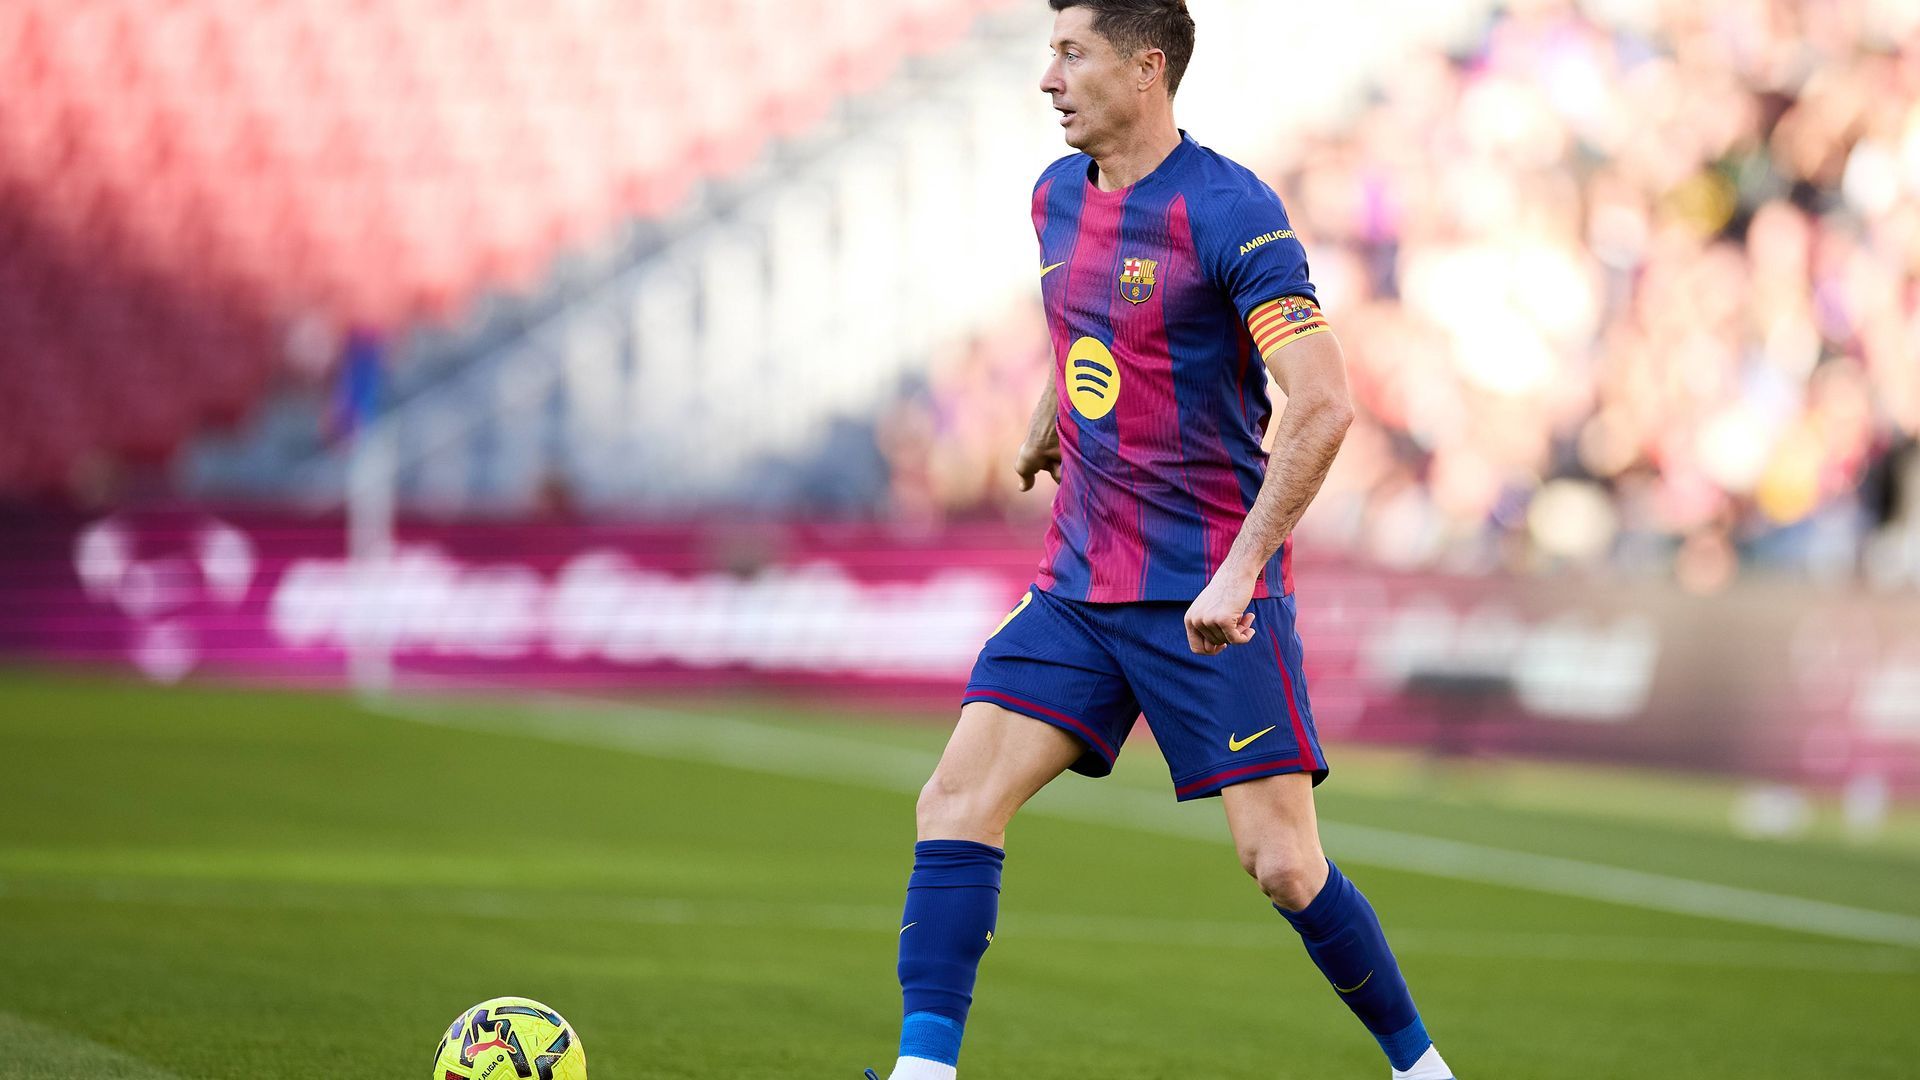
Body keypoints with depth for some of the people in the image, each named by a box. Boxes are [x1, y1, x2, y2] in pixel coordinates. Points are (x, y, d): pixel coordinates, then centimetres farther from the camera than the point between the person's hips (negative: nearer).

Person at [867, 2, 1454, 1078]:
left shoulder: (1231, 212, -15)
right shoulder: (1058, 196, 9)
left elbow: (1324, 407, -21)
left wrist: (1240, 570, -26)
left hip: (1211, 592, -7)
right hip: (1081, 583, 7)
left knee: (1281, 862, -7)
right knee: (957, 802, -8)